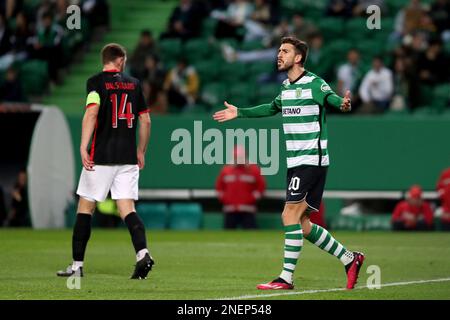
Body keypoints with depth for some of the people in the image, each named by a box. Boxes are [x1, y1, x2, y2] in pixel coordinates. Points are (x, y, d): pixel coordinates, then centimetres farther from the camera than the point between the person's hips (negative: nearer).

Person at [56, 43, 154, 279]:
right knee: (127, 209, 2)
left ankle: (77, 265, 7)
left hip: (101, 157, -3)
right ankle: (142, 253, -21)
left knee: (85, 207, 6)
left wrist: (83, 147, -25)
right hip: (128, 158, 3)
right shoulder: (133, 84, 10)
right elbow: (145, 120, 13)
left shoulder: (96, 82, -3)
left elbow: (91, 112, -19)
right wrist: (141, 151, 24)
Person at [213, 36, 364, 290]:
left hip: (312, 161, -9)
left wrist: (342, 104, -55)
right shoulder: (287, 87, 15)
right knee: (301, 223, 7)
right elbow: (272, 108, 35)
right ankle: (350, 259, 19)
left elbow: (331, 97, -32)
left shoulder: (314, 84, -11)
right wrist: (239, 113, 40)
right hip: (295, 162, 9)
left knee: (290, 215, -14)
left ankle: (287, 277, -11)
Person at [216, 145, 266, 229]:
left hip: (247, 210, -3)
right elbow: (219, 187, 18)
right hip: (230, 210, 3)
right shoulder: (225, 170, 9)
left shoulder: (253, 170, 1)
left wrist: (253, 197, -4)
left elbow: (261, 186, 4)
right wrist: (223, 198, 7)